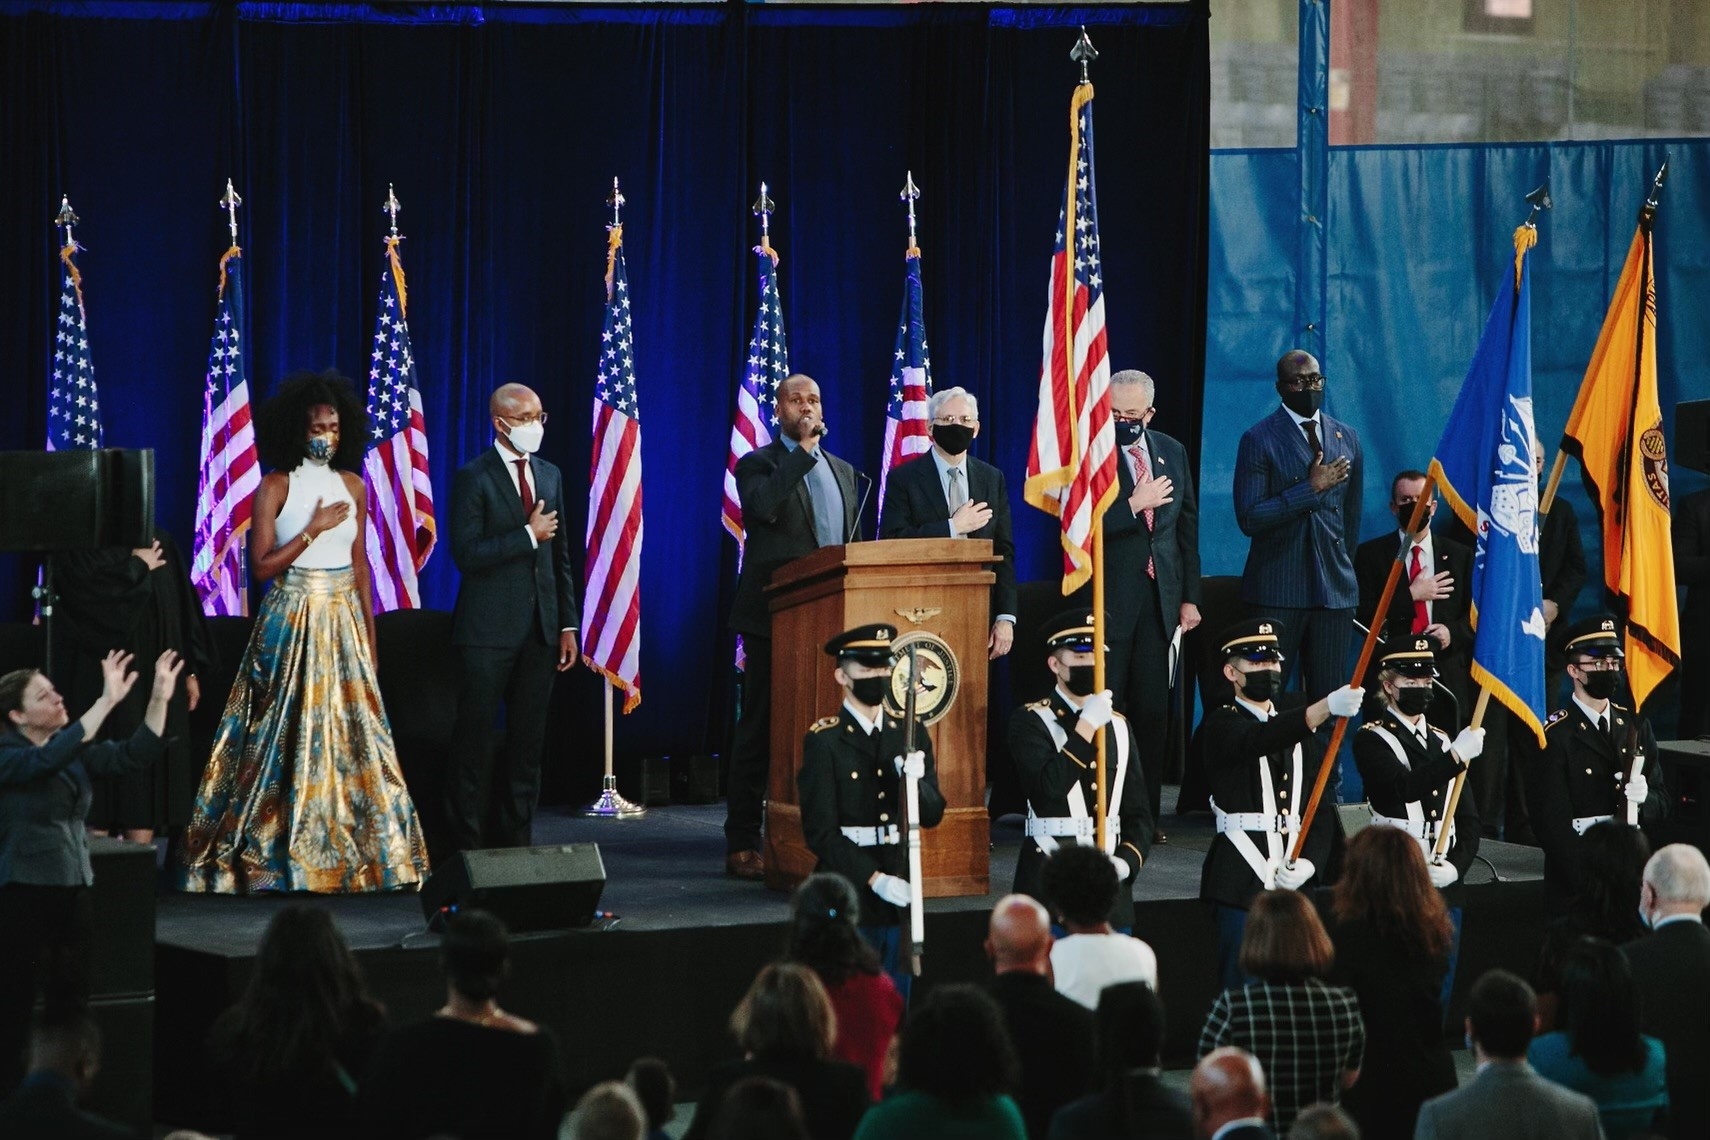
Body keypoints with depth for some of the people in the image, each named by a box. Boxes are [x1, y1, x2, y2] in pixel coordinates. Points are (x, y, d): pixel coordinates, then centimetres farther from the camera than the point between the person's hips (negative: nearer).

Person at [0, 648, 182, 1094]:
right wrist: (107, 701, -31)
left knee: (71, 1003, 9)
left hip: (75, 891, 7)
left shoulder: (75, 753, 10)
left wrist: (160, 698, -7)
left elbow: (135, 754, 5)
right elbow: (52, 758, -29)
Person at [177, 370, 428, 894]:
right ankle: (277, 852, 3)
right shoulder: (277, 485, -5)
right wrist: (315, 529, -15)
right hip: (293, 620, -4)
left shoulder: (353, 485, 8)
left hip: (343, 619, 4)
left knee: (349, 729, 2)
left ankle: (350, 848, 8)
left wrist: (369, 631, 12)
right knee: (292, 733, -3)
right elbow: (261, 566, -10)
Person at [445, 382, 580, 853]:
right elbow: (466, 555, -14)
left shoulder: (550, 475, 13)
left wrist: (568, 624, 10)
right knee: (474, 742, -2)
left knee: (527, 742, 8)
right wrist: (528, 535, -13)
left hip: (540, 630, 6)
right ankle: (466, 844, 2)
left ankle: (515, 840, 14)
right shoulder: (474, 477, -5)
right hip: (489, 630, -6)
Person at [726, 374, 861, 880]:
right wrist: (802, 450, -15)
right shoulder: (758, 465, 1)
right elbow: (761, 506, -22)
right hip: (775, 616, -5)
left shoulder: (842, 471, 19)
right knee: (760, 730, -2)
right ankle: (742, 846, 0)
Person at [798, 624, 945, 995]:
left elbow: (933, 815, 9)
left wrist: (915, 781, -13)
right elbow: (820, 831, -10)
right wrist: (874, 878, -18)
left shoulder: (910, 735, 10)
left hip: (900, 890, 5)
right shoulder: (824, 741, -6)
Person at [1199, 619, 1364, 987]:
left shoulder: (1297, 731, 17)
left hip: (1292, 883, 5)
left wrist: (1308, 862, -7)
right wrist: (1327, 707, -40)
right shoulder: (1222, 725, -1)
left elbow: (1323, 808, 13)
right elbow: (1260, 740, -25)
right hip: (1241, 882, -5)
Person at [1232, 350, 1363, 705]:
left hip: (1335, 589, 4)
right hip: (1277, 590, -4)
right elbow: (1249, 519, -11)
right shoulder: (1259, 440, -3)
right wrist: (1311, 488, -13)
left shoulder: (1347, 438, 13)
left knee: (1329, 698, 2)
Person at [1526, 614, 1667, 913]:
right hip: (1577, 886, -5)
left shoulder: (1636, 726, 12)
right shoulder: (1556, 736, -7)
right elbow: (1553, 823, -13)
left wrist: (1644, 798, -11)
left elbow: (1662, 804, 13)